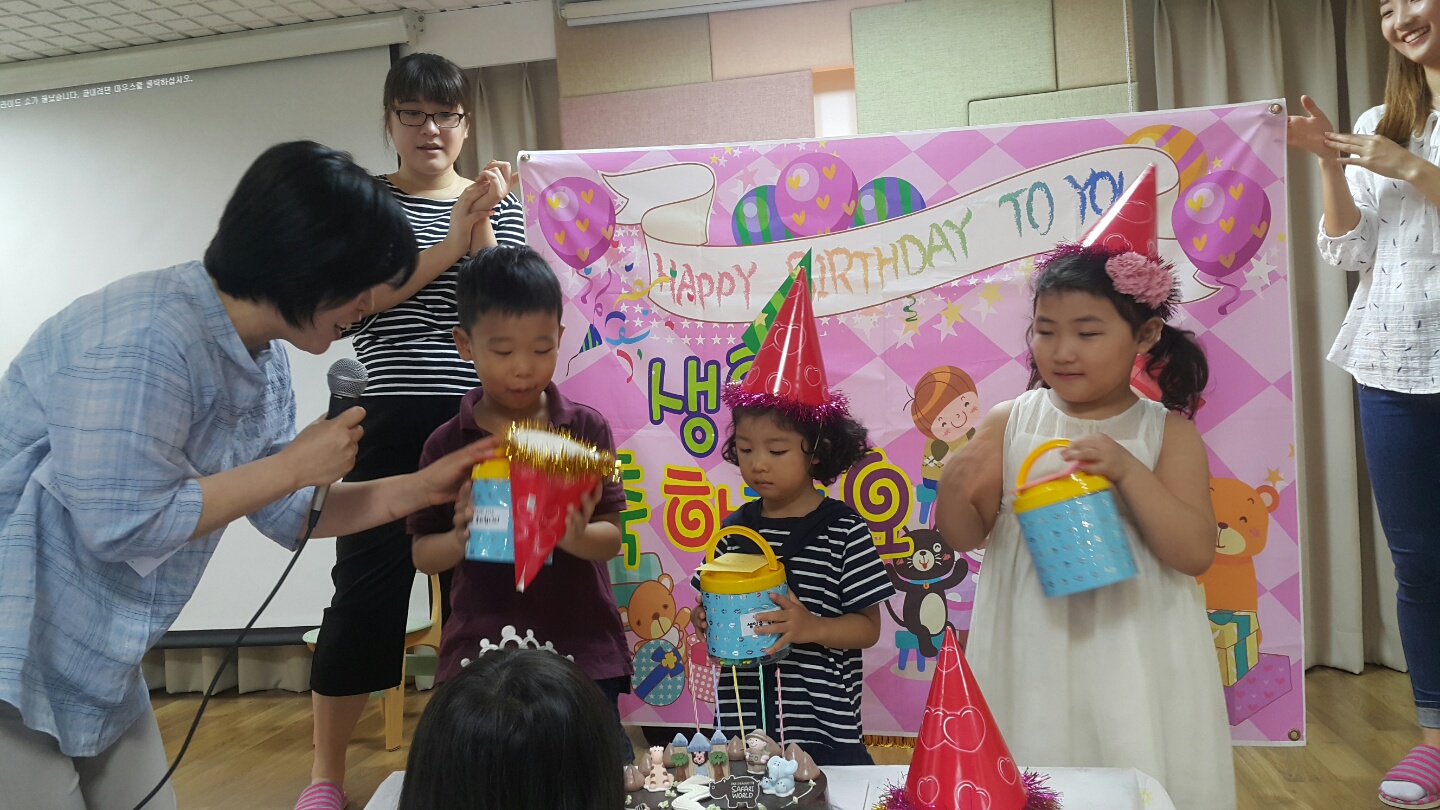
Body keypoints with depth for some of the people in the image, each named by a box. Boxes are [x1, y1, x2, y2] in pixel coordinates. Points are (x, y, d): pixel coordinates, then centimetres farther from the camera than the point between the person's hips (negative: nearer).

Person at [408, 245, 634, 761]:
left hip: (582, 654, 0)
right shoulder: (448, 444, 0)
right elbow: (423, 554, 4)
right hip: (481, 659, 1)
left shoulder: (586, 429, -1)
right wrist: (460, 539, -17)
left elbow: (612, 537, -1)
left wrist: (576, 537, -23)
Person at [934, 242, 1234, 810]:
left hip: (1135, 656, -1)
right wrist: (954, 489, -19)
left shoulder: (1168, 432, -4)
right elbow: (964, 539, 2)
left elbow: (1195, 554, -11)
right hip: (1032, 651, 1)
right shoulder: (1008, 423, -2)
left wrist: (1129, 472, -22)